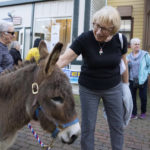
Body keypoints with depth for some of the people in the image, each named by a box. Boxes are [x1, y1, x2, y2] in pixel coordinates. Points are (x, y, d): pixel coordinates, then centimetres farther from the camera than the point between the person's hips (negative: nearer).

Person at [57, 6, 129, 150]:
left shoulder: (120, 40, -12)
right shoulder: (84, 39, -20)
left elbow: (123, 62, 3)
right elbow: (64, 58, -27)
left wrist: (125, 84, 10)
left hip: (113, 88, 2)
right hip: (88, 89, -2)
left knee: (117, 126, 13)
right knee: (87, 127, 8)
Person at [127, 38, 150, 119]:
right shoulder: (128, 56, 7)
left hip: (142, 80, -2)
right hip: (132, 80, 3)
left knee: (143, 97, 3)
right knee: (132, 97, 3)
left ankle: (143, 112, 25)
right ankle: (134, 113, 16)